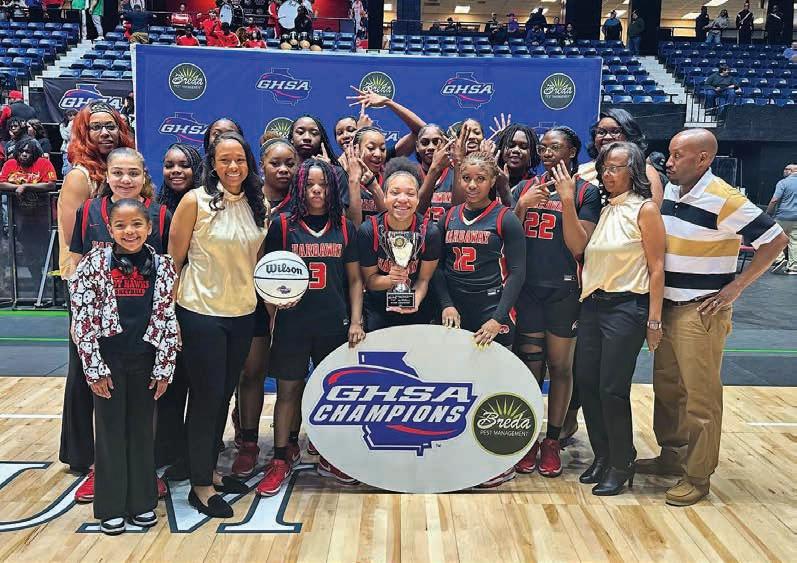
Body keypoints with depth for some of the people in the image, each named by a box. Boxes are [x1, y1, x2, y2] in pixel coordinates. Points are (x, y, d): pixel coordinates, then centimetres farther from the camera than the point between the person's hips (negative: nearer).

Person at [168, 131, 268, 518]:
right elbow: (174, 260, -7)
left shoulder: (257, 205, 5)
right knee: (206, 397, 2)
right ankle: (200, 485, 18)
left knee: (224, 395, 16)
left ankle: (210, 470, 33)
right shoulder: (195, 201, -10)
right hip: (201, 313, -5)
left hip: (242, 313, 6)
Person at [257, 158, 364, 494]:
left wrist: (356, 322, -1)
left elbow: (354, 280, 7)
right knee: (288, 390, 6)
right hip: (292, 323, -2)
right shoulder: (282, 225, -1)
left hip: (335, 324, 2)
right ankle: (280, 460, 22)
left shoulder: (344, 227, 5)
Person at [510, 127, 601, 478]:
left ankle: (552, 441, 20)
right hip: (527, 289, 2)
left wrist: (567, 200, -16)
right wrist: (522, 206, -9)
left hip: (564, 291, -2)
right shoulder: (524, 187, 9)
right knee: (529, 366, 6)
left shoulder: (585, 192, 0)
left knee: (560, 367, 7)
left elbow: (578, 247, -9)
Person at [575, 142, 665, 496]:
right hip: (592, 304, 6)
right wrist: (567, 200, 0)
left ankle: (622, 464, 17)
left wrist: (654, 320, -11)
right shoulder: (603, 210, 14)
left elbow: (656, 268, -7)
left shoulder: (645, 209, -4)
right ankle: (602, 457, 26)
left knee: (612, 389, -3)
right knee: (586, 383, 8)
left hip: (626, 307, -6)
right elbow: (577, 248, 4)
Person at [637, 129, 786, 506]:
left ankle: (698, 477, 13)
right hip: (667, 307, 8)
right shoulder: (668, 193, 6)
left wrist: (735, 288, -13)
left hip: (701, 313, -7)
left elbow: (775, 239, -11)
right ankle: (671, 457, 32)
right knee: (666, 388, 16)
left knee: (701, 397, 1)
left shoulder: (724, 200, -15)